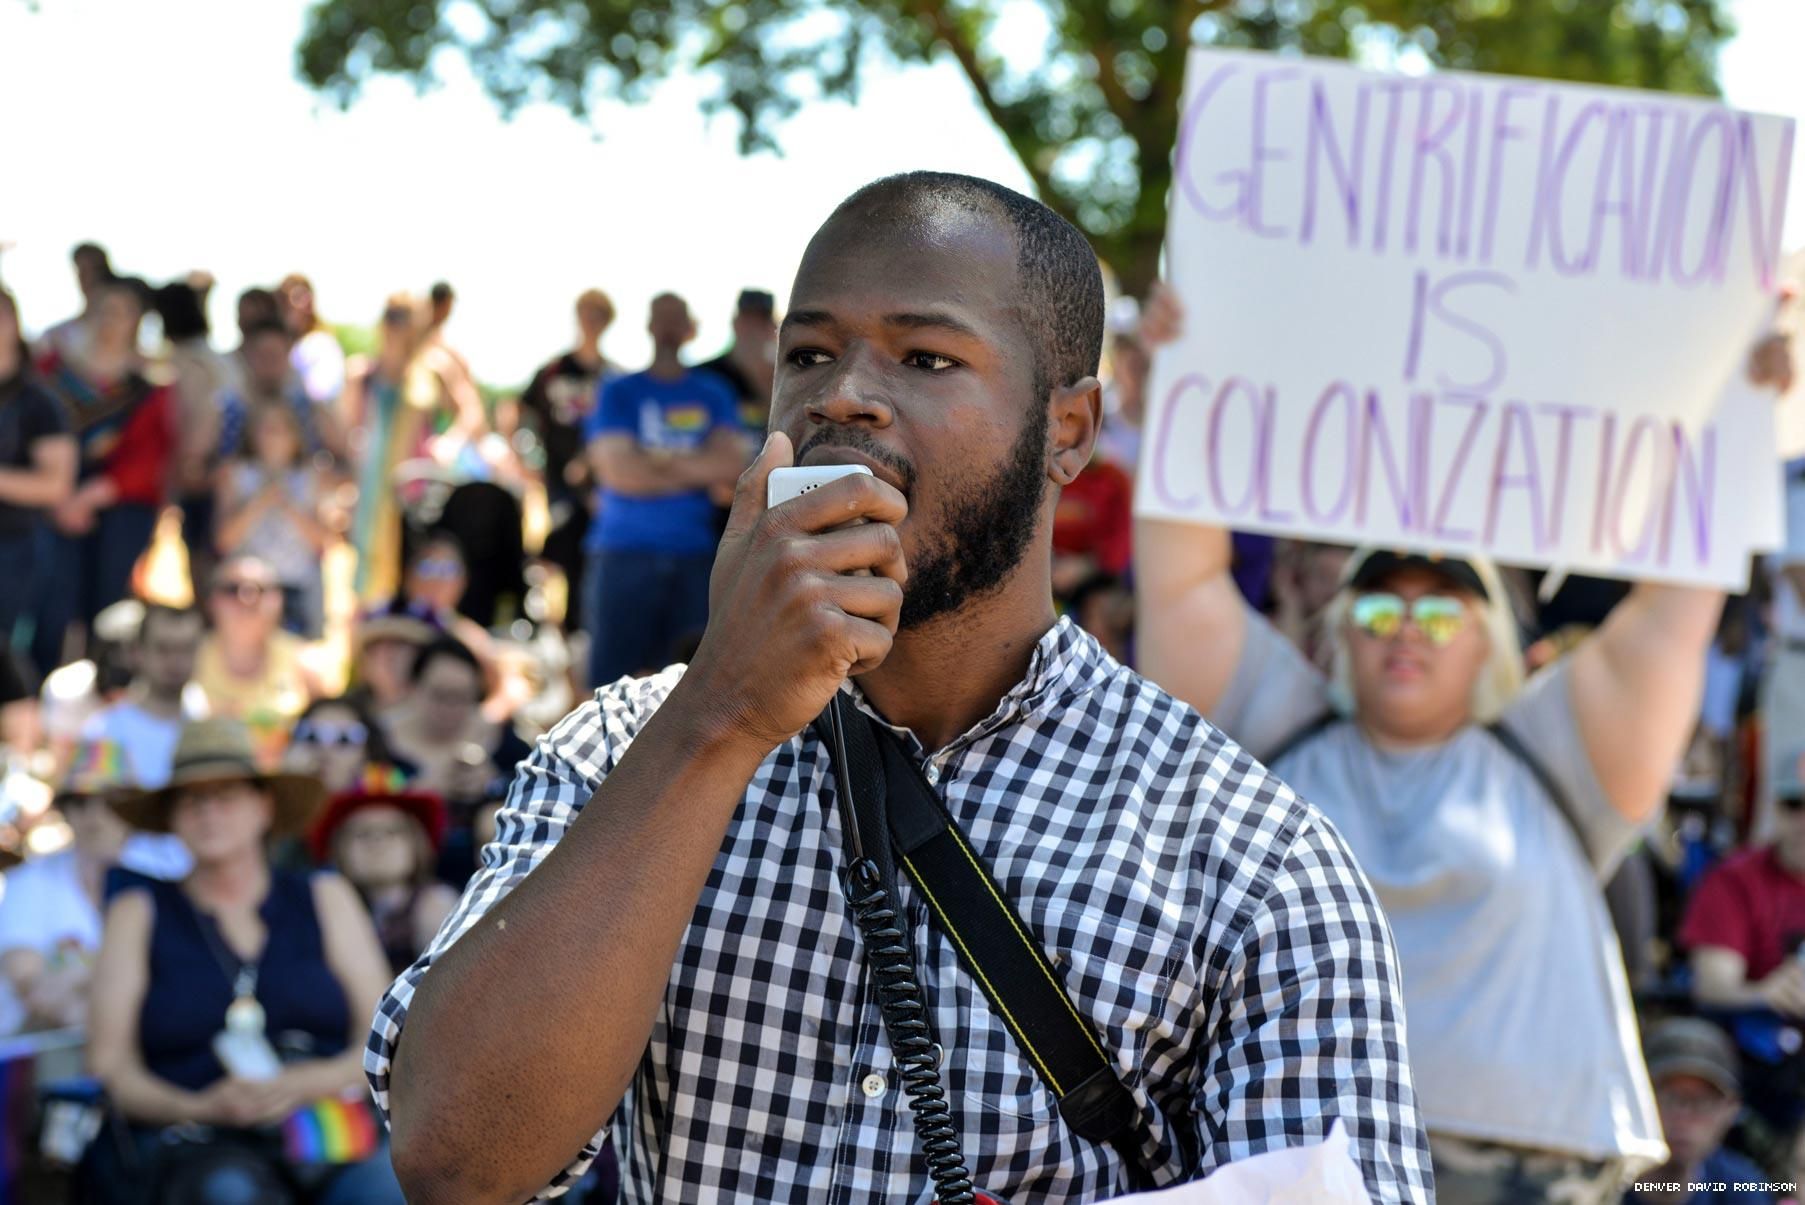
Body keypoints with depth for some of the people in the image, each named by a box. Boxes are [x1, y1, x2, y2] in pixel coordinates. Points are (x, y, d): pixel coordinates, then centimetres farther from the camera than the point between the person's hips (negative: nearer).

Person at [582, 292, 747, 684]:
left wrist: (662, 462, -7)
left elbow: (731, 464, -1)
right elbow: (617, 470, -7)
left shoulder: (713, 394, 13)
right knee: (614, 673, -5)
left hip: (694, 554, 2)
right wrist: (694, 471, -1)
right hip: (625, 553, -2)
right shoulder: (619, 394, 6)